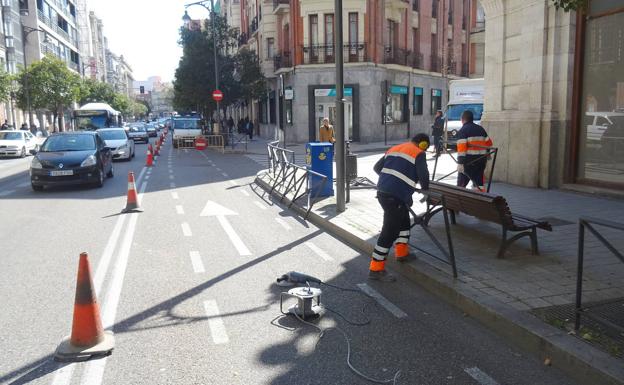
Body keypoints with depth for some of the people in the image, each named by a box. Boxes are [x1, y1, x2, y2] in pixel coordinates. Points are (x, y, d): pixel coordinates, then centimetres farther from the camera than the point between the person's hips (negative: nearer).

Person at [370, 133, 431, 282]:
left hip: (382, 190, 9)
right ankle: (376, 269, -1)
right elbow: (423, 175, -7)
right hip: (395, 196, -9)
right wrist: (425, 188, 13)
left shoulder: (394, 149, 21)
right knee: (389, 232, -4)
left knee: (403, 220, 27)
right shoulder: (419, 154, 0)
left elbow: (377, 167, 22)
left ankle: (401, 252, 37)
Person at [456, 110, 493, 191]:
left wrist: (460, 163, -20)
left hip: (469, 160, -6)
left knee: (461, 184, 4)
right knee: (479, 182, 11)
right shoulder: (481, 129, 14)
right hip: (481, 159, 6)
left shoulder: (462, 131, -7)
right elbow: (489, 143, 20)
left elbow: (461, 148, -17)